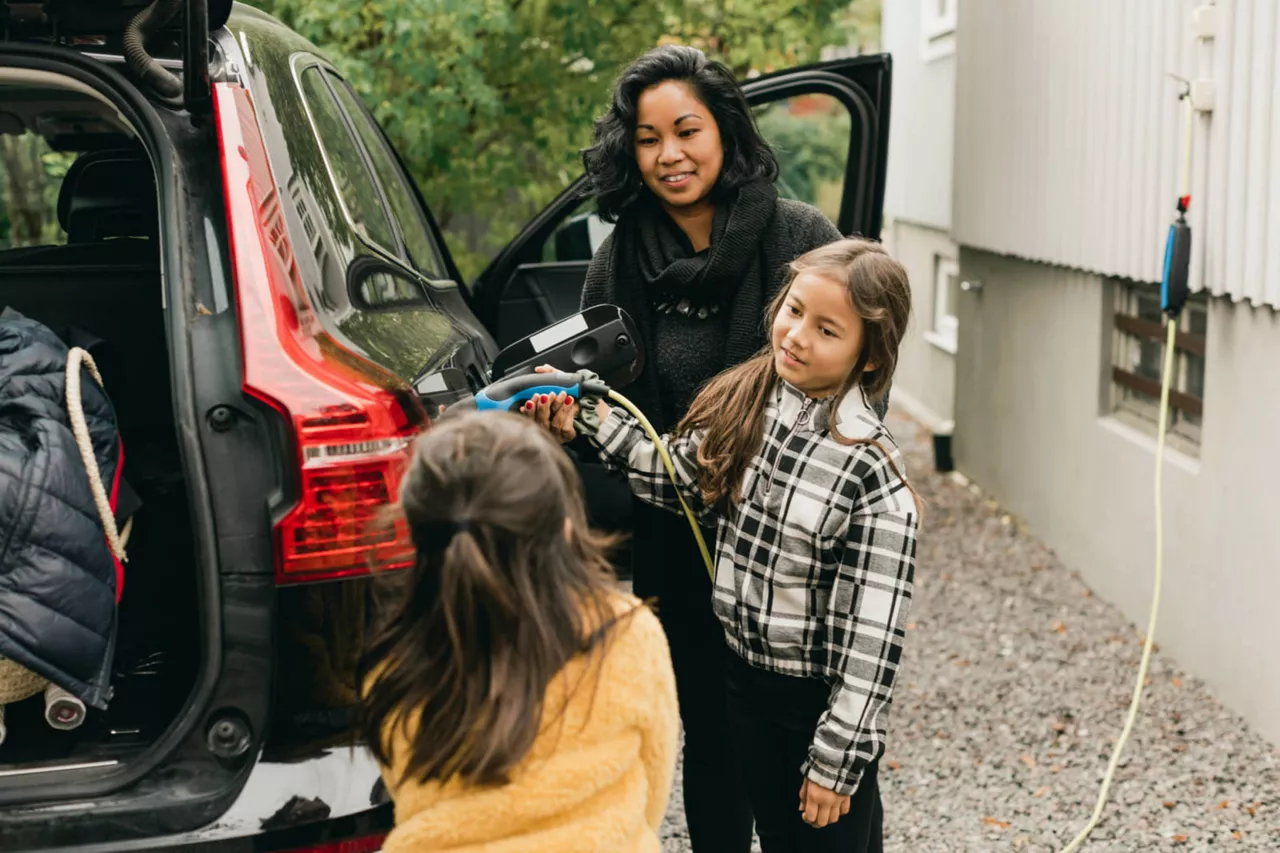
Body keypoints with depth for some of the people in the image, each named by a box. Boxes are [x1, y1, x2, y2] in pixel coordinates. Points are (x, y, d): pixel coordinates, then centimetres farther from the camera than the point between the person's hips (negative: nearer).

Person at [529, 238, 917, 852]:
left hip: (822, 695, -6)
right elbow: (679, 477, 9)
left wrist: (838, 759, -18)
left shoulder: (871, 471, -24)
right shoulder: (744, 400, -6)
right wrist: (593, 422, -4)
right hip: (745, 679, 6)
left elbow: (873, 632, -21)